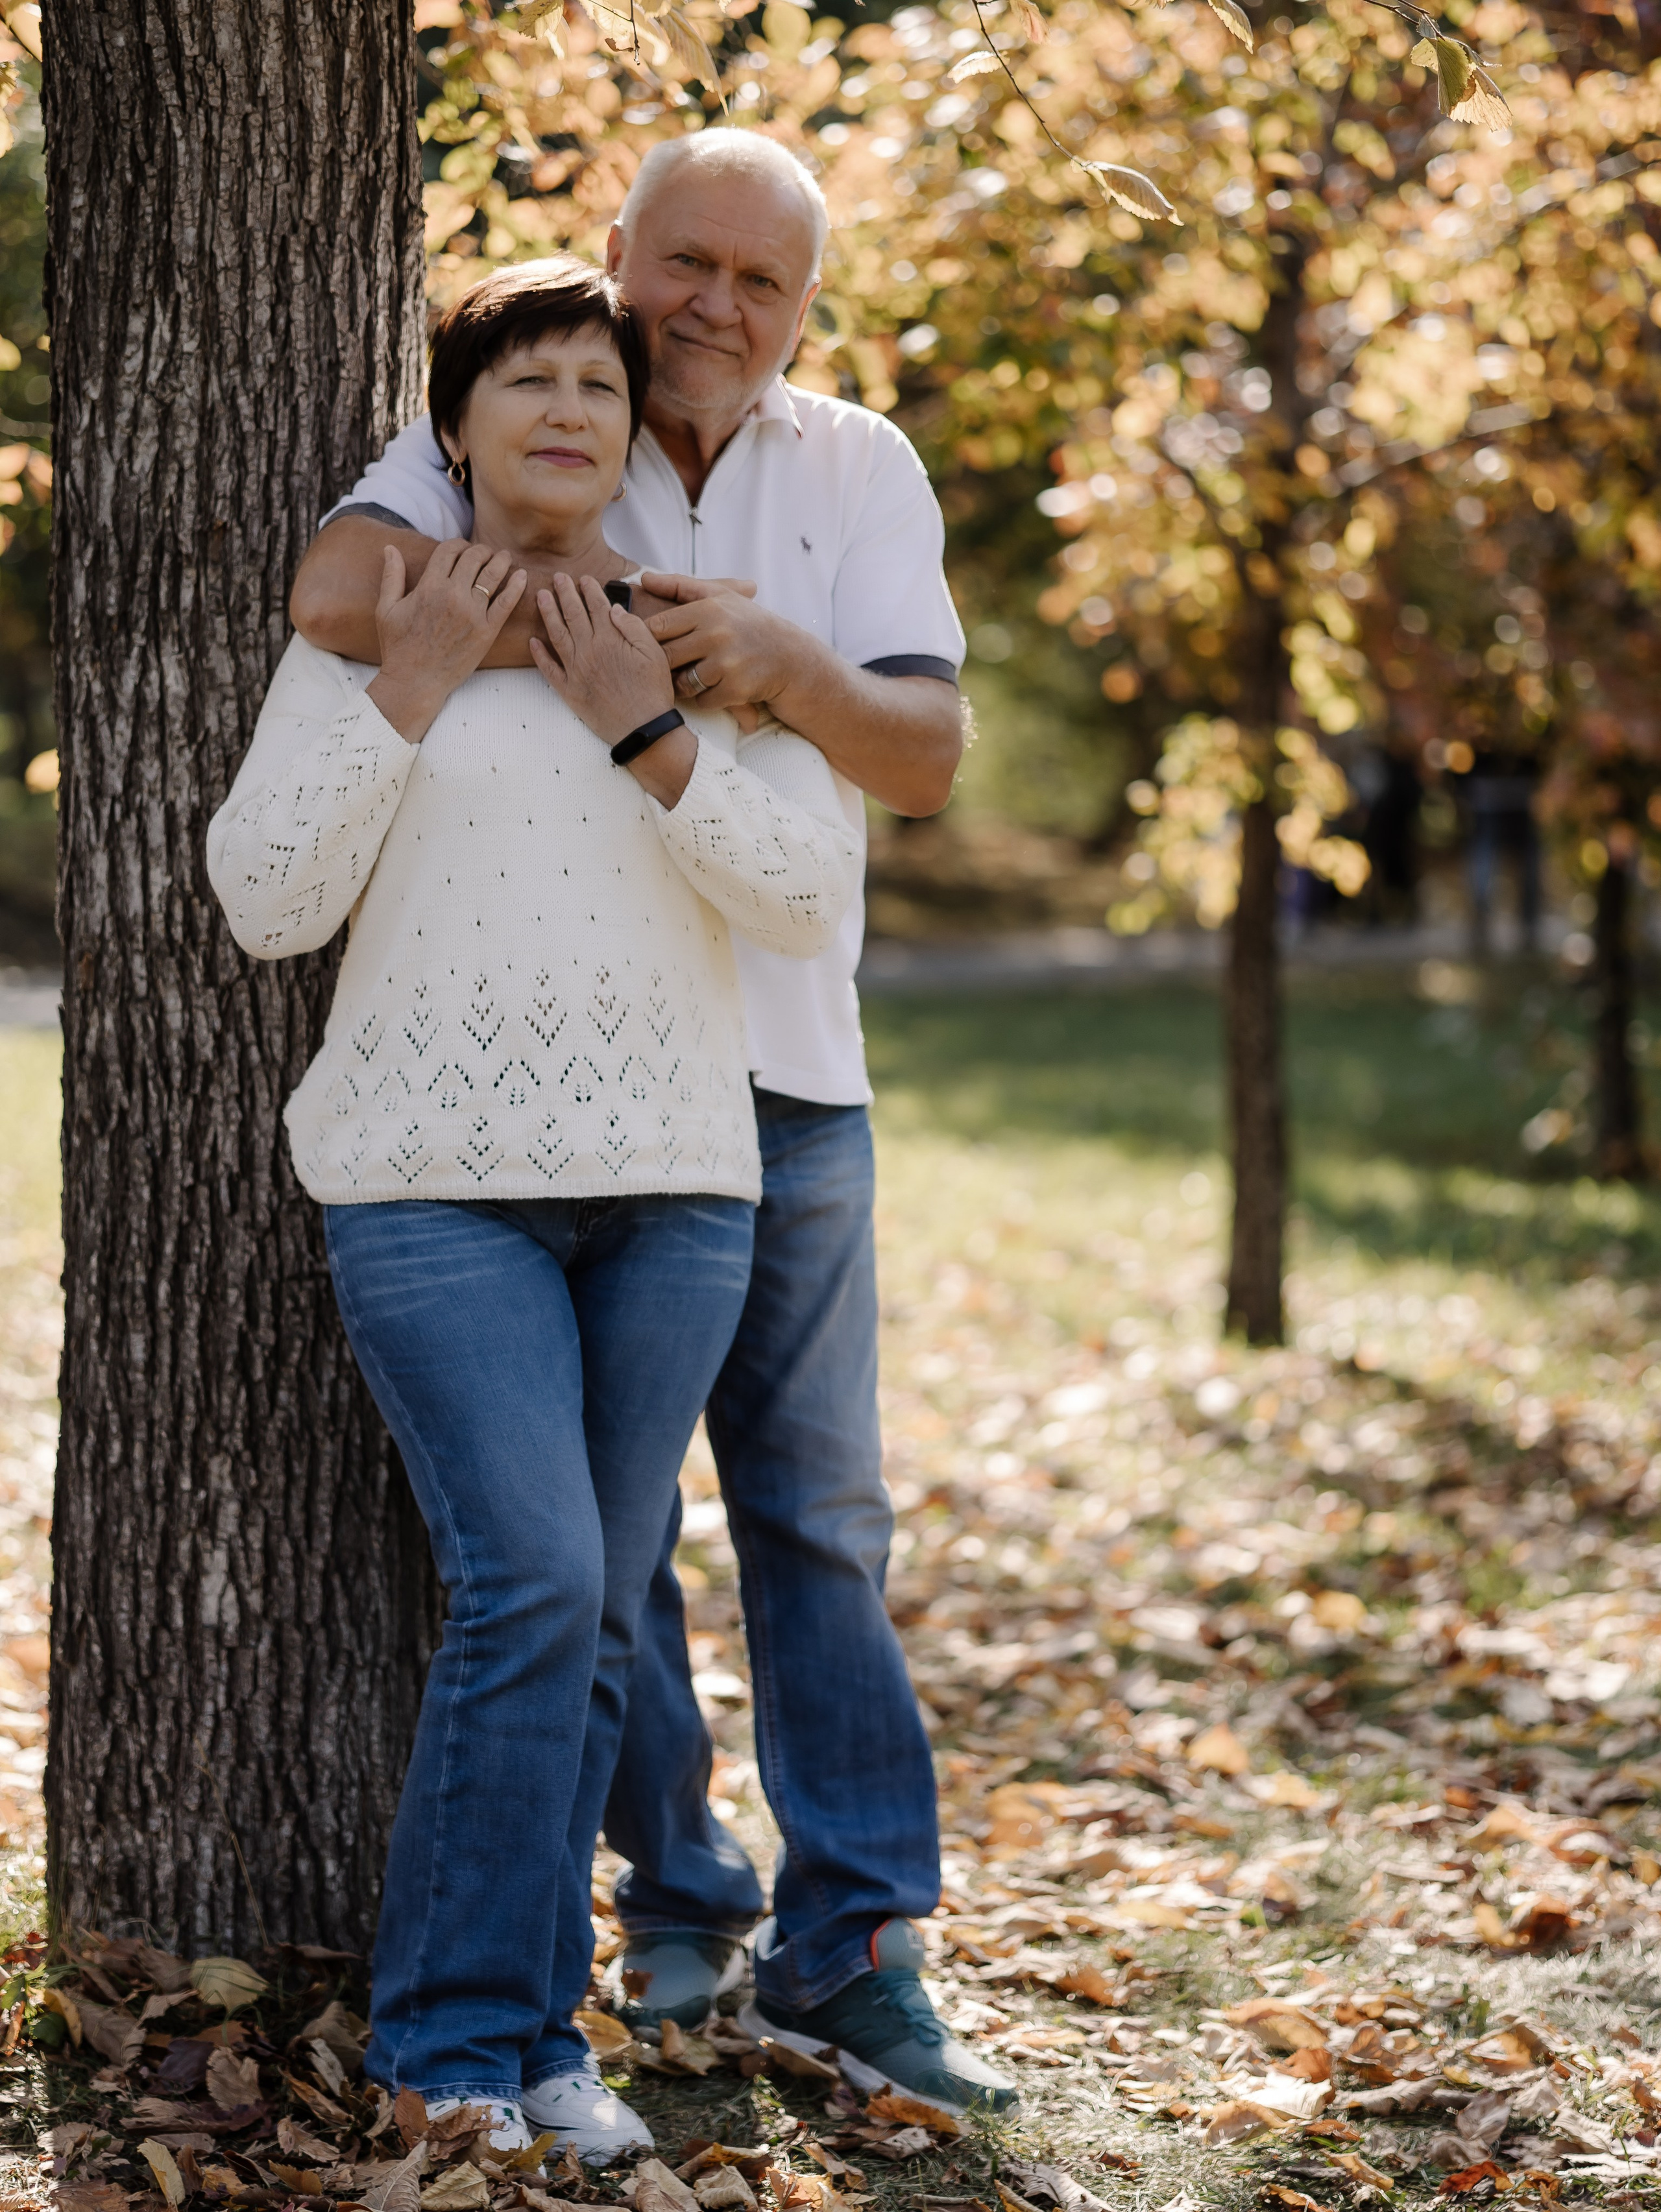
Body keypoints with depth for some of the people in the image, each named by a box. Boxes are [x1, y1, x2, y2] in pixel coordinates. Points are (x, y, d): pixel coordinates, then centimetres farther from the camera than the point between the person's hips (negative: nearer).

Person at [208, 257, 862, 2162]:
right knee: (530, 1584, -16)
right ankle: (465, 2028, -4)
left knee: (595, 1621, 4)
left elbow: (811, 899, 0)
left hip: (671, 1184, 3)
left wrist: (648, 733, -9)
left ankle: (508, 2026, 14)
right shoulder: (362, 636, 5)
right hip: (437, 1180, -3)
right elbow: (267, 900, -4)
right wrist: (408, 695, -9)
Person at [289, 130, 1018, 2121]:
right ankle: (677, 1896, 21)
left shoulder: (856, 470, 4)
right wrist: (617, 634, -25)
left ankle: (845, 1954, 9)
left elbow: (925, 761, -6)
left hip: (784, 1074, 2)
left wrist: (784, 657, -25)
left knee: (818, 1515, 3)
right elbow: (339, 588, -24)